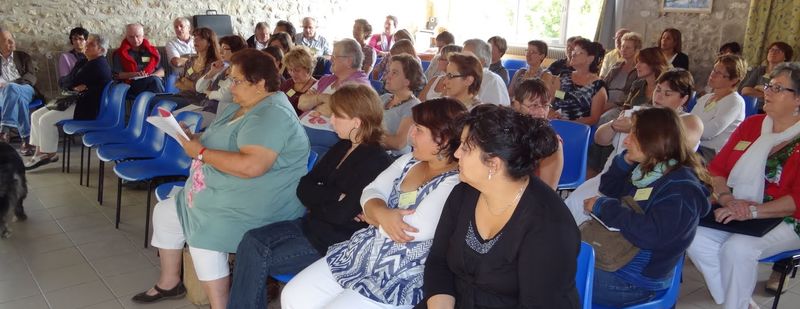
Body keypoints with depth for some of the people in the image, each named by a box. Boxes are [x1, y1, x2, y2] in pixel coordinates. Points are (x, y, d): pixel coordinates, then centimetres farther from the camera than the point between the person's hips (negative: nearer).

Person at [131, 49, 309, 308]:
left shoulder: (272, 115, -21)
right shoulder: (241, 107, 13)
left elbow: (251, 166, -33)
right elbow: (223, 145, 16)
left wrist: (201, 153, -22)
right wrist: (197, 140, -4)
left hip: (258, 205, -11)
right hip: (220, 193, 11)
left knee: (204, 233, -30)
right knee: (164, 211, 17)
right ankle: (169, 283, 33)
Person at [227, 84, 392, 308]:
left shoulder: (376, 161, -17)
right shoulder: (342, 147, 9)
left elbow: (341, 214, -23)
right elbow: (303, 188, 4)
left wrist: (317, 198, -4)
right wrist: (335, 196, -14)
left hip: (337, 242, -8)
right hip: (313, 224, 8)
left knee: (259, 260, -14)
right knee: (252, 241, -11)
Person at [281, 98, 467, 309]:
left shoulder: (455, 183, -19)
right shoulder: (409, 161, 8)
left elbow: (415, 229, -26)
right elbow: (371, 192, 6)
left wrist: (373, 217, -6)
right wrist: (381, 214, -19)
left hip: (400, 280, -8)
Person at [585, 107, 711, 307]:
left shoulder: (682, 188, -20)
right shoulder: (646, 169, 7)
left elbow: (651, 234, -34)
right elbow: (609, 190, 18)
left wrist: (603, 207, -24)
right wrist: (626, 161, 0)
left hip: (633, 280, -8)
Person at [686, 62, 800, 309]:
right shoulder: (751, 125, 12)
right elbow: (717, 168, 9)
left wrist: (751, 211, -26)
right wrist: (727, 199, -10)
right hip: (737, 215, 5)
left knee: (738, 248, -32)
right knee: (694, 237, -21)